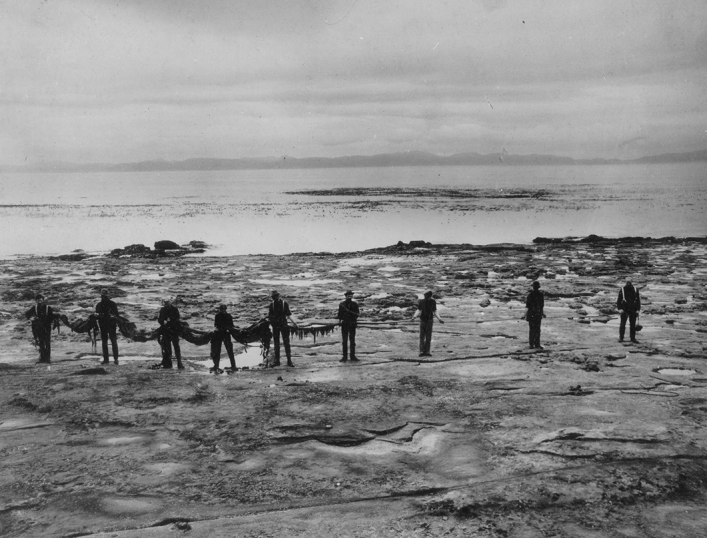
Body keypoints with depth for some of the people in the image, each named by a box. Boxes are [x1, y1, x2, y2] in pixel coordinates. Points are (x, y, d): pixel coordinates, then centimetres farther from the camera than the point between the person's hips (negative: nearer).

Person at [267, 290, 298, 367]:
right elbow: (269, 316, 6)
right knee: (276, 343, 7)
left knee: (286, 343, -3)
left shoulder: (284, 303, -3)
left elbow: (288, 314, 1)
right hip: (275, 326, 2)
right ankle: (276, 360, 14)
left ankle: (289, 360, 0)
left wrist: (293, 321, -10)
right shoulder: (271, 304, 2)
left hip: (283, 325, -2)